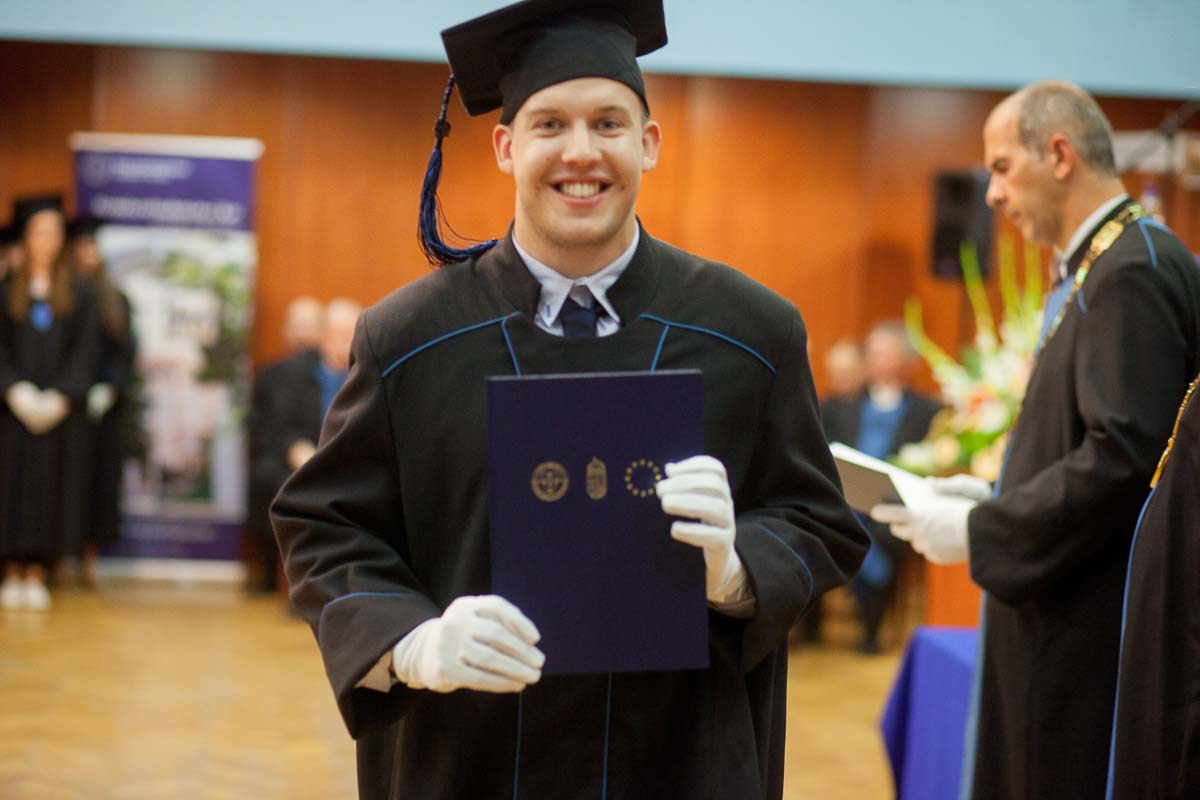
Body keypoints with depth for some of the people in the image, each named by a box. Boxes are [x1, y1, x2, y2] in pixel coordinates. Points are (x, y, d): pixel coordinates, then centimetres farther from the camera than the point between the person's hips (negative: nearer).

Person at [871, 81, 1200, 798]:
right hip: (1064, 619, 9)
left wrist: (979, 531, -16)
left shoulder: (1133, 271, -16)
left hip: (1095, 628, -9)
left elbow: (1127, 455, -24)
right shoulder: (1100, 266, 14)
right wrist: (993, 496, 8)